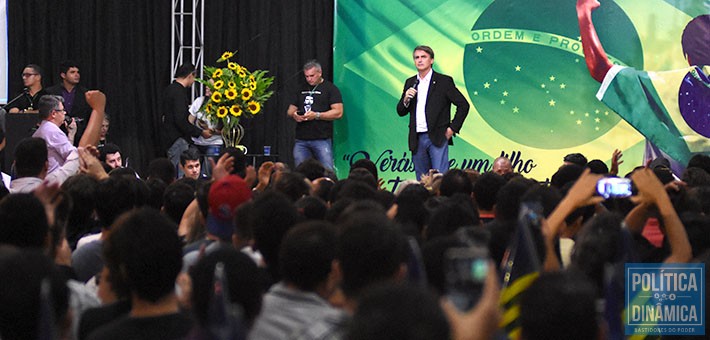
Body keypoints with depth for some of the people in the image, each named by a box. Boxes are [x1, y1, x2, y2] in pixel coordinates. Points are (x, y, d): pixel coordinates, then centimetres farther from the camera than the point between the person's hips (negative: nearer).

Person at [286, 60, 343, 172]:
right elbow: (290, 110, 23)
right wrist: (294, 114, -2)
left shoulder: (330, 88, 2)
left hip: (322, 140, -5)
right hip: (301, 140, 5)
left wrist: (316, 115, -17)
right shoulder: (301, 90, 19)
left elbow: (338, 113, -7)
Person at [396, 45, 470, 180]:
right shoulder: (410, 83, 14)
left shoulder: (444, 81, 0)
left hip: (437, 138, -5)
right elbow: (401, 112, 14)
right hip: (417, 139, 5)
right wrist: (405, 99, -7)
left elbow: (463, 105, 0)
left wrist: (453, 128, -5)